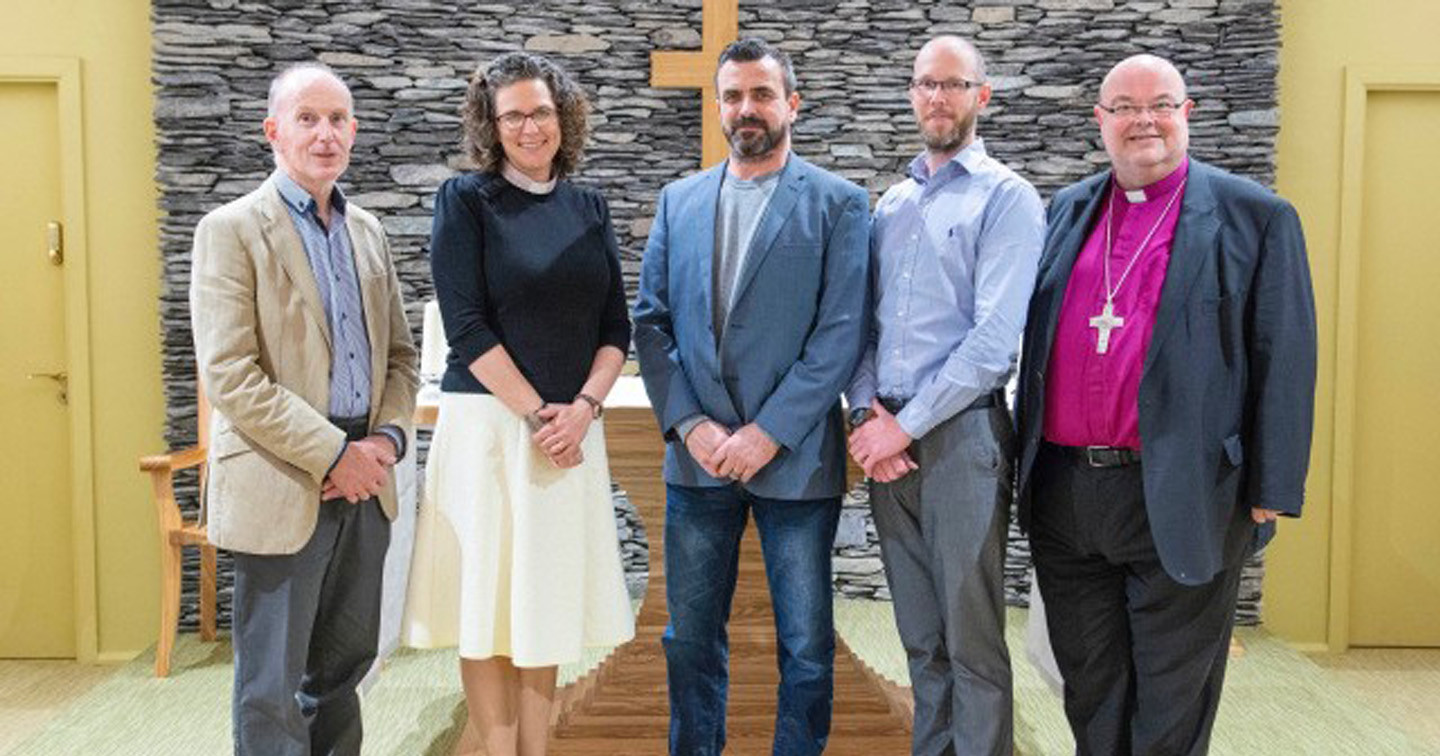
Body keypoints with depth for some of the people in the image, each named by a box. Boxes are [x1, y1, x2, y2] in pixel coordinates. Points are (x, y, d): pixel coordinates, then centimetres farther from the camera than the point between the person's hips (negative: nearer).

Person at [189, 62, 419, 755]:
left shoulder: (367, 230, 13)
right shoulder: (231, 230, -6)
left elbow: (399, 355, 16)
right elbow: (229, 377, -14)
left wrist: (386, 439, -2)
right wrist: (333, 454, -15)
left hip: (364, 483, 6)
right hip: (282, 488, -6)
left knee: (343, 666, 16)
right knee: (273, 686, 4)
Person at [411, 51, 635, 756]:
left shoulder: (588, 208, 11)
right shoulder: (466, 199, -1)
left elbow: (615, 326, 8)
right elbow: (466, 326, -8)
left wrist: (582, 407, -8)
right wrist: (537, 415, -13)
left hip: (573, 427, 4)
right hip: (488, 423, -4)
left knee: (546, 601, 9)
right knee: (489, 602, 2)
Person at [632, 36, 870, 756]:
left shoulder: (838, 203, 0)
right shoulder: (679, 201, 12)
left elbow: (841, 332, -8)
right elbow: (651, 320, 7)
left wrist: (768, 433, -14)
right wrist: (688, 424, -6)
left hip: (795, 458, -3)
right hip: (698, 455, 3)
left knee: (807, 647, 7)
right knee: (690, 639, 12)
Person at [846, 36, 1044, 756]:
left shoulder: (1005, 197, -4)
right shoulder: (891, 203, 15)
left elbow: (994, 338, -13)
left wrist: (905, 426, -14)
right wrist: (866, 413, -4)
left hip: (961, 434, -5)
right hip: (887, 437, 6)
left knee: (971, 640, 1)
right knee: (920, 636, 14)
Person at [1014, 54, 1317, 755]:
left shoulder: (1255, 216, -2)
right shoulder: (1067, 210, 11)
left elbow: (1284, 363, -5)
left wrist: (1270, 491, -9)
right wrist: (1031, 466, 11)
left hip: (1178, 500, -4)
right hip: (1064, 489, 4)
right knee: (1089, 689, 17)